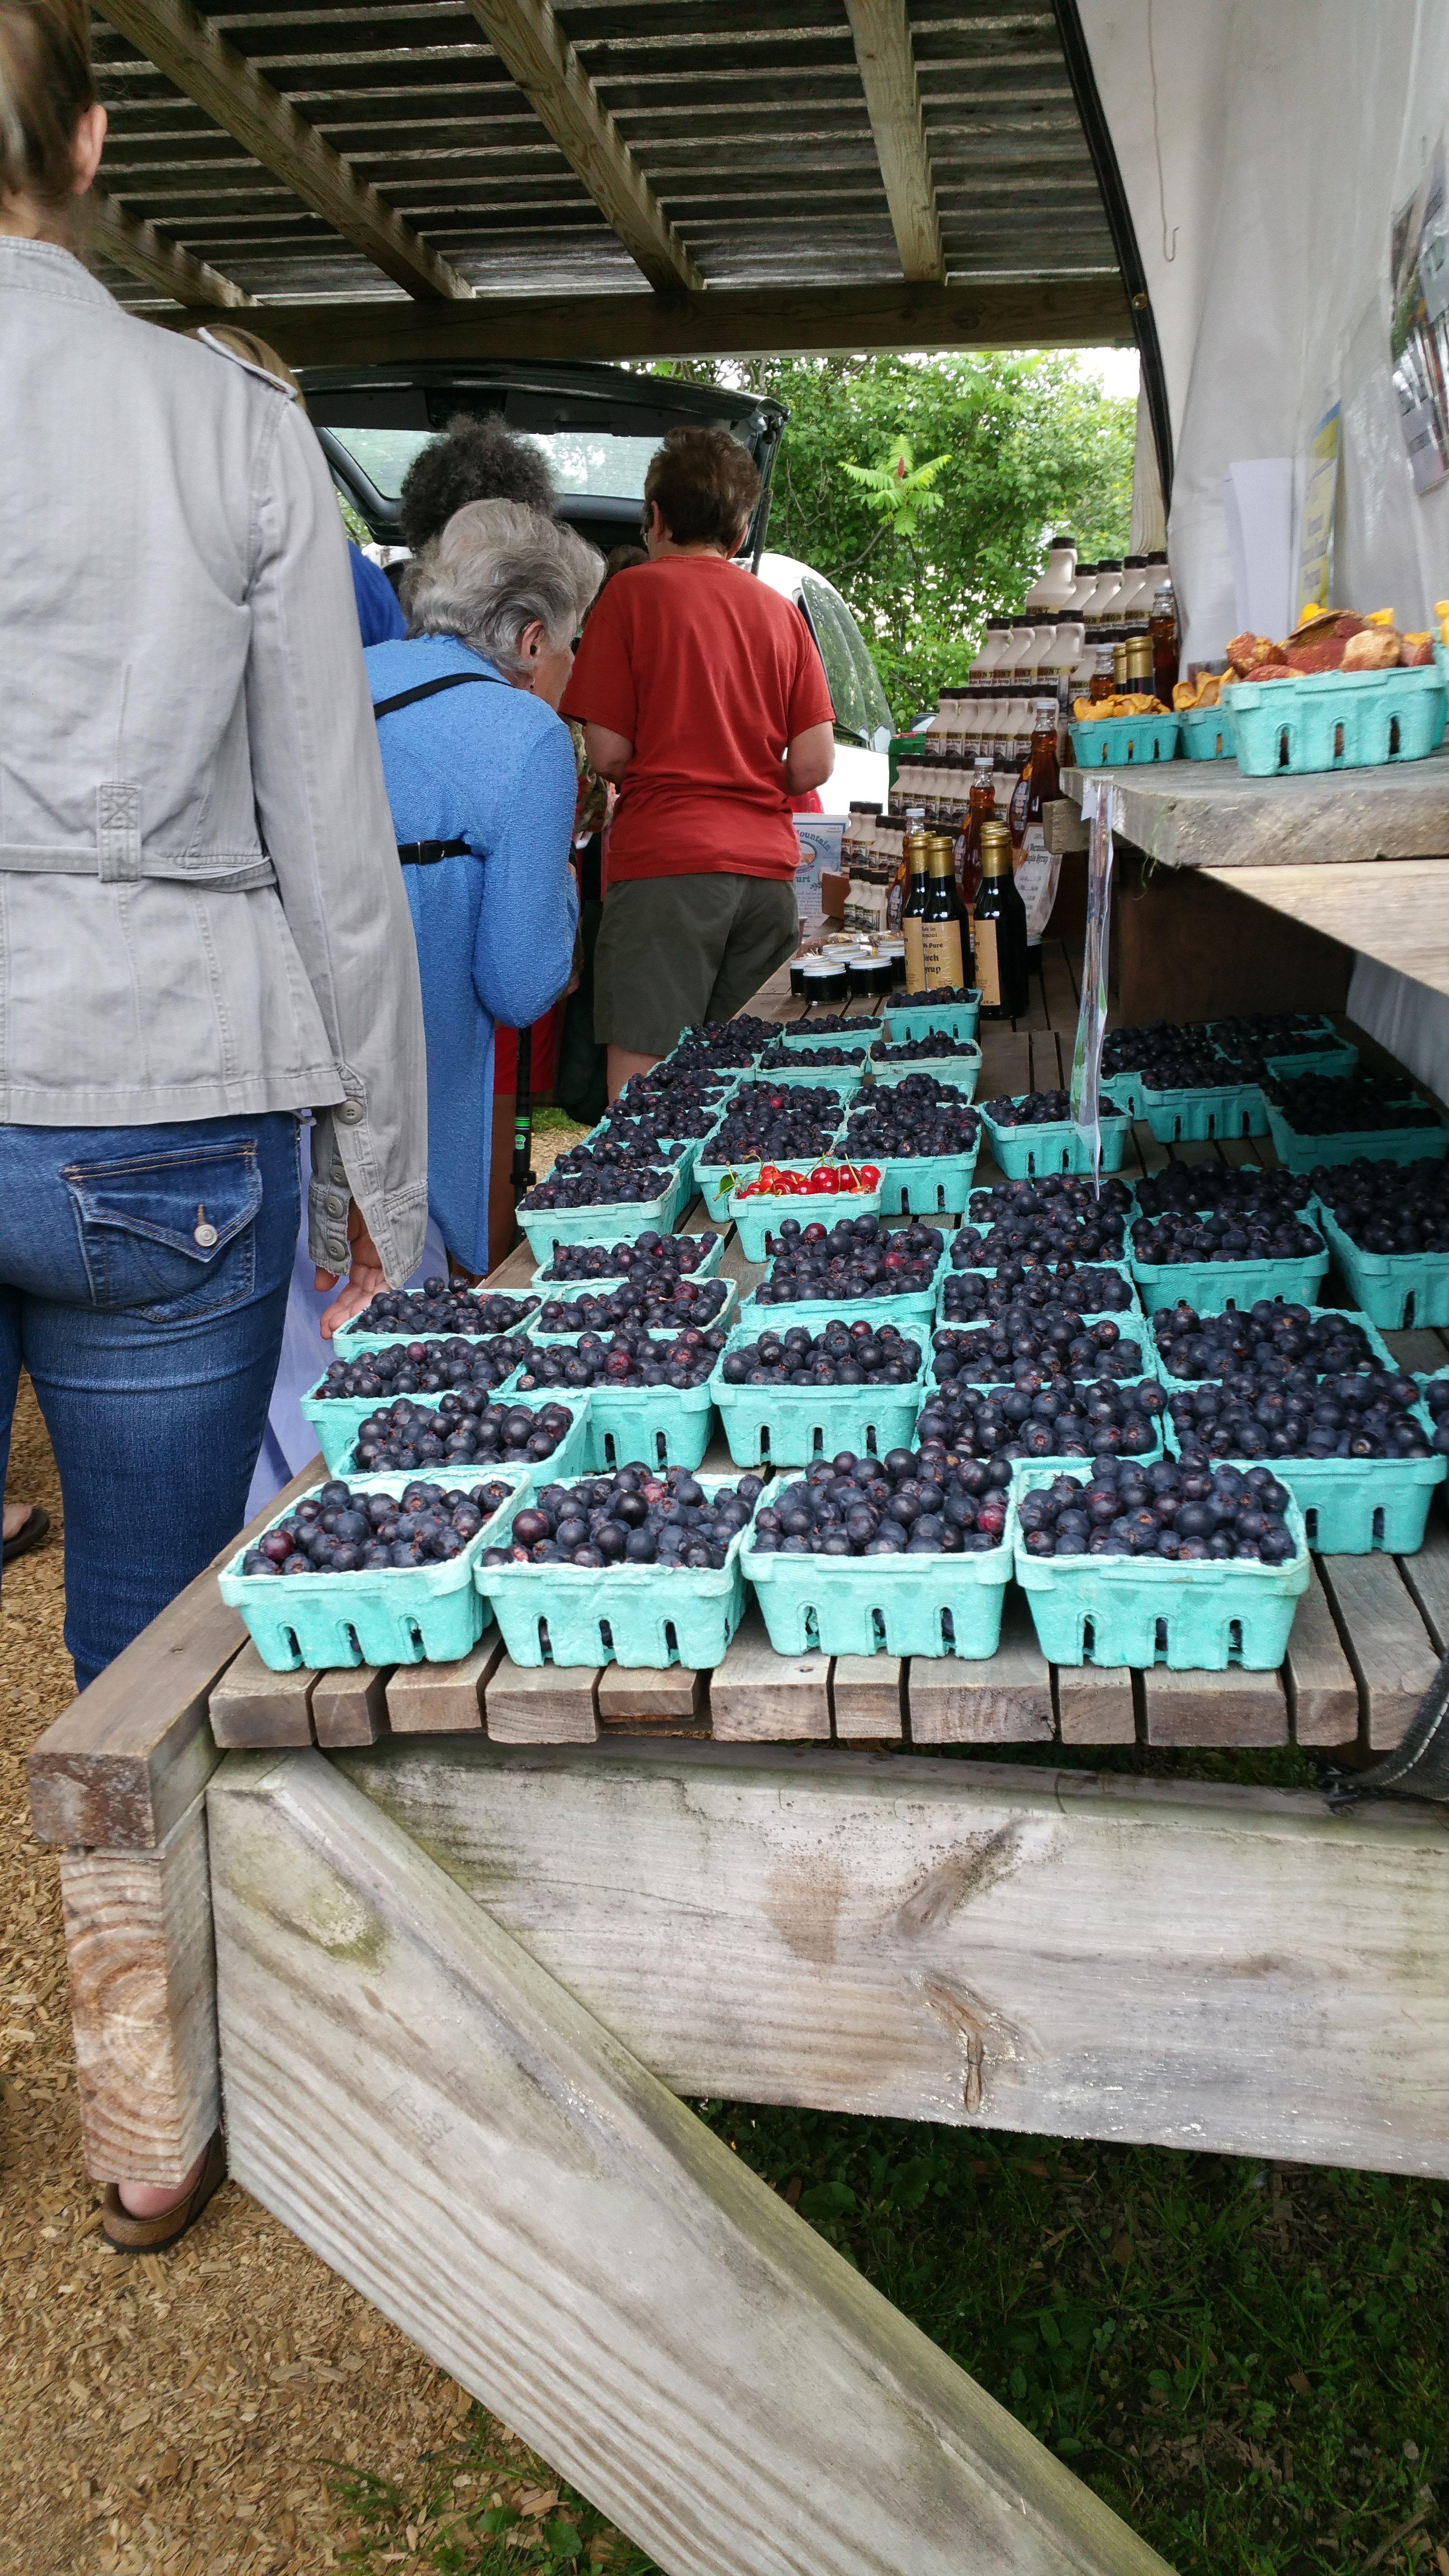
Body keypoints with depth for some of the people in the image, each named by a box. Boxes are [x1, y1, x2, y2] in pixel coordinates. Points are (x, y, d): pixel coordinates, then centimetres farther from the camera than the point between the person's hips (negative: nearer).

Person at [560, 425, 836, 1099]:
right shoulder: (781, 611, 14)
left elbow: (608, 754, -2)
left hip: (666, 864, -5)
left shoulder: (634, 593, 2)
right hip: (767, 864, 5)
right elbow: (815, 765, 8)